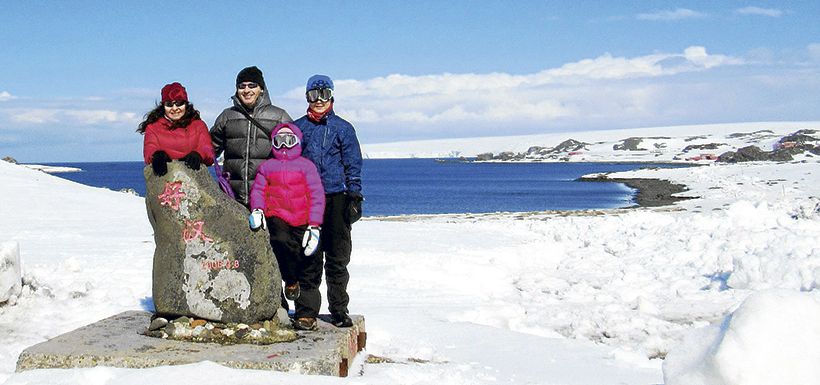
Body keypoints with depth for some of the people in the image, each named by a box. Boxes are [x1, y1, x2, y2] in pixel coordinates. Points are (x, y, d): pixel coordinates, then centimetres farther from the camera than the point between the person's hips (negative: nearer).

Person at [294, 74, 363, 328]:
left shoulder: (343, 128, 7)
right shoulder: (297, 128, 11)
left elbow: (353, 165, 7)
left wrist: (354, 197, -2)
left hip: (336, 198, -1)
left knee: (337, 259, -1)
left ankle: (339, 310, 7)